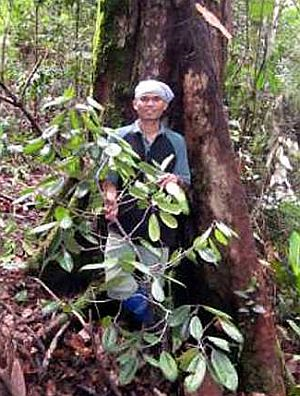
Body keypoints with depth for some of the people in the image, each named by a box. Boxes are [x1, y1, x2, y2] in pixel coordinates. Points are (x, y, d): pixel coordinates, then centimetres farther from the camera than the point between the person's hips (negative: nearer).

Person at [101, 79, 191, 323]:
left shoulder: (176, 141, 9)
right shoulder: (120, 137, 6)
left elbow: (186, 181, 11)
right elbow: (109, 177, 4)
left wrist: (175, 180, -13)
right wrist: (110, 198, -18)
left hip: (159, 229, 1)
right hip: (122, 224, 0)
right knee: (114, 284, -11)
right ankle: (138, 295, 19)